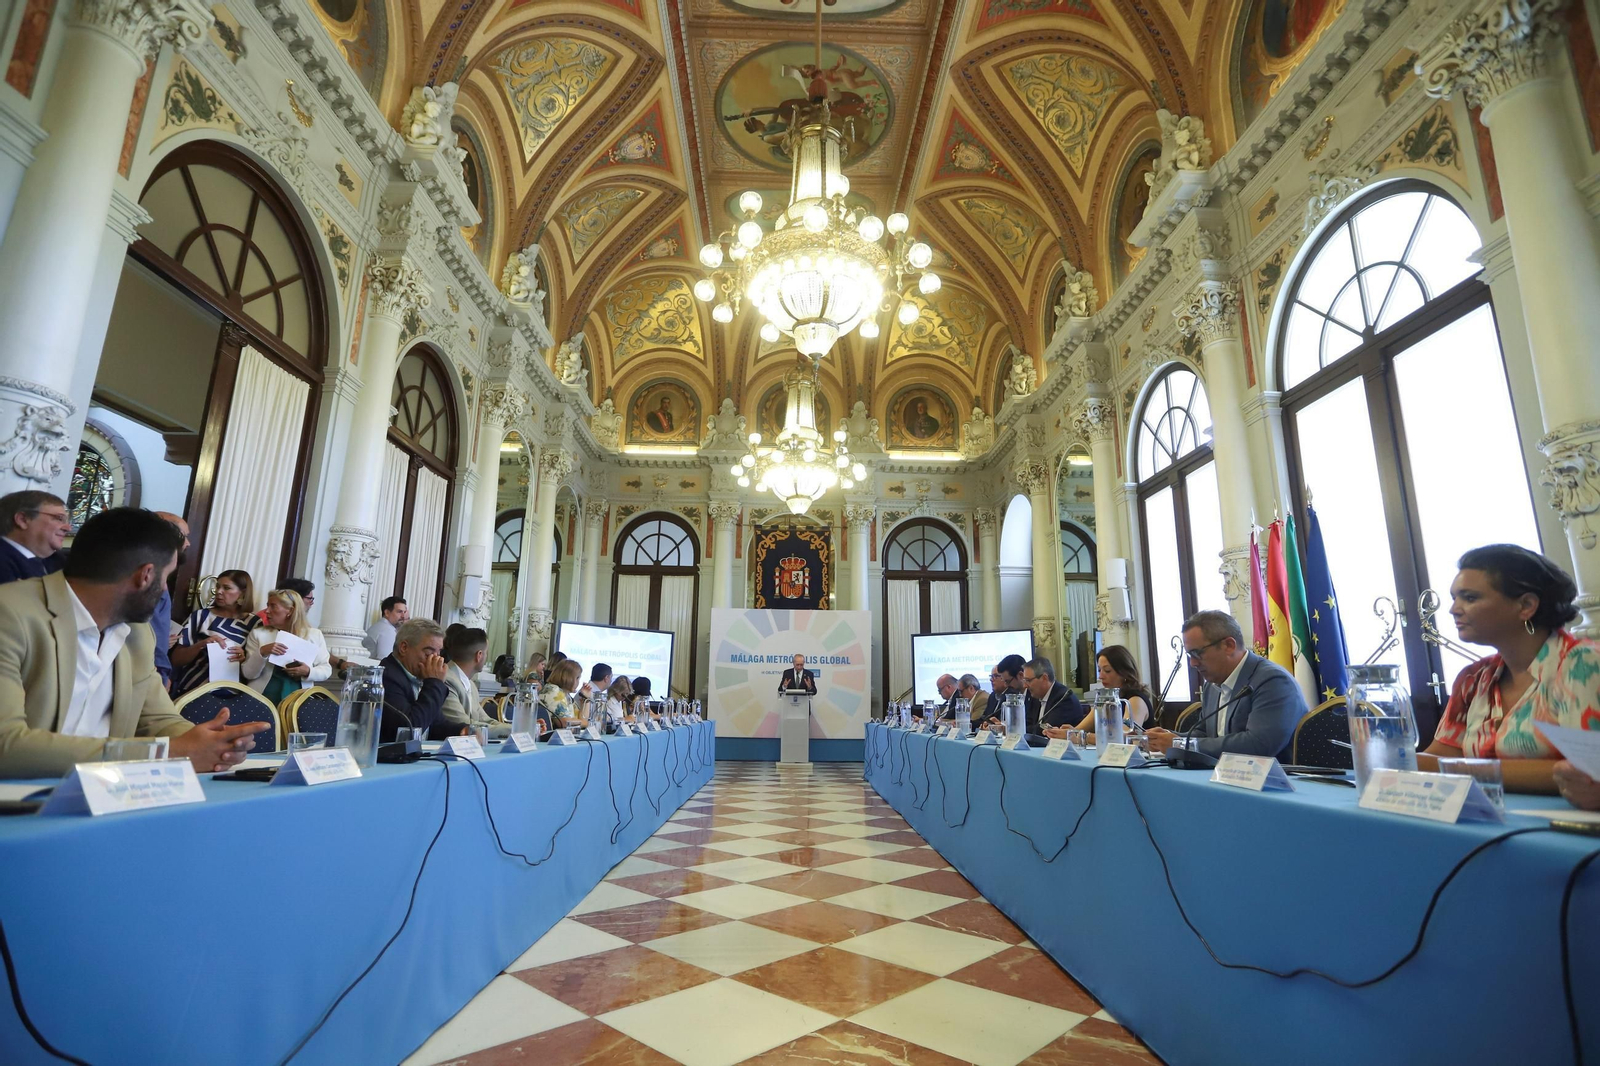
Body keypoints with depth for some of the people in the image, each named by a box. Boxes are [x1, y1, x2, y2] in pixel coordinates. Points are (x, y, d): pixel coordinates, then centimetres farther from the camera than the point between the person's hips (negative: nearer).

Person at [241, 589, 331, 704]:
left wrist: (308, 672, -12)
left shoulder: (314, 634, 7)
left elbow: (326, 669, 7)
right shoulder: (258, 633, 7)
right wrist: (262, 652, -14)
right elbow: (248, 674, 3)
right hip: (263, 697, 0)